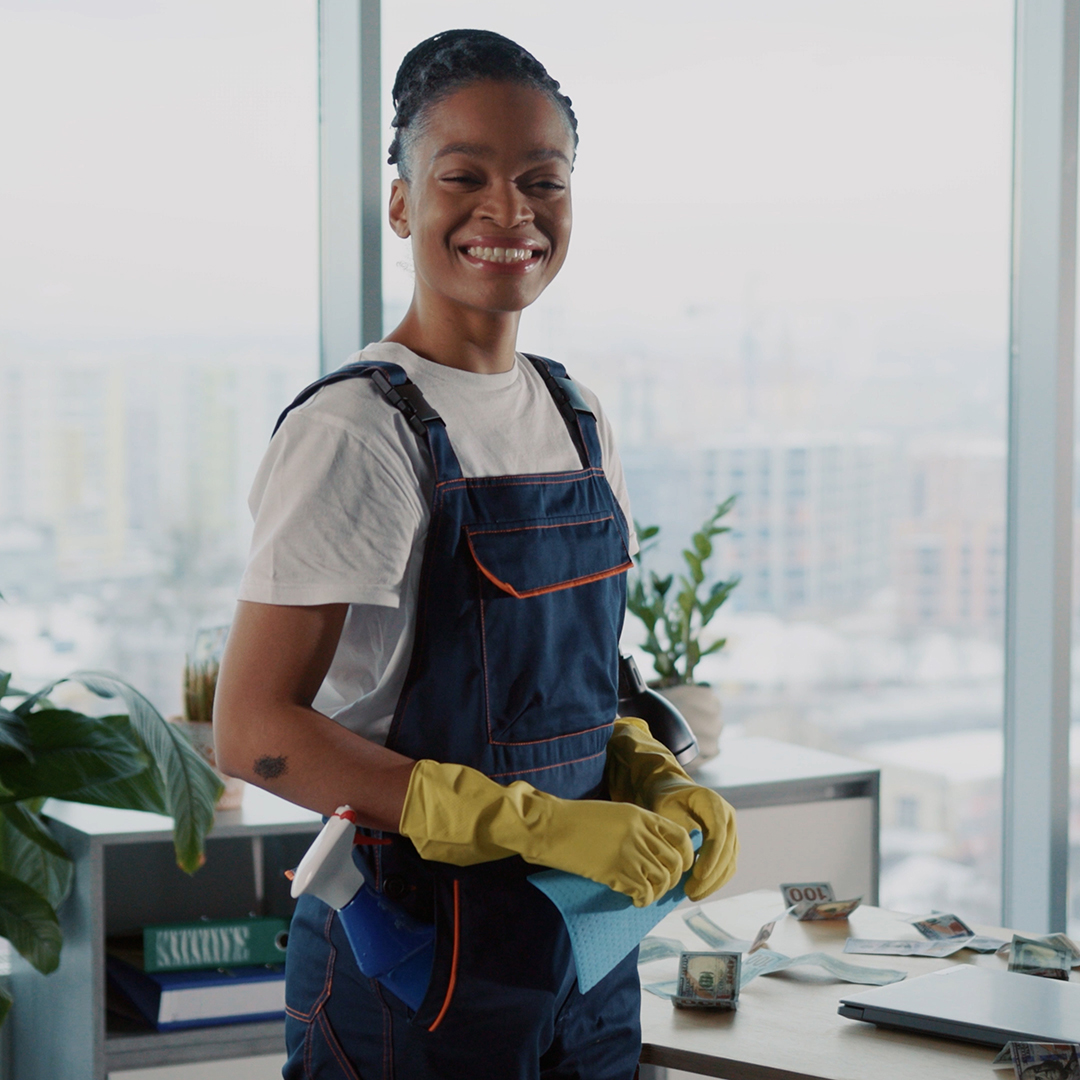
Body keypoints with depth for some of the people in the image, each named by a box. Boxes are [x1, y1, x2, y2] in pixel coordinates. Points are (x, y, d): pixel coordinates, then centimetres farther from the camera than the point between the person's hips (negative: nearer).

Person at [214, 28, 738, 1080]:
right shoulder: (355, 431, -16)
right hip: (413, 966, -7)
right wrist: (536, 825, -25)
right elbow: (253, 729, -20)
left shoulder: (577, 420, 7)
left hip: (586, 942, 7)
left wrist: (660, 785, -4)